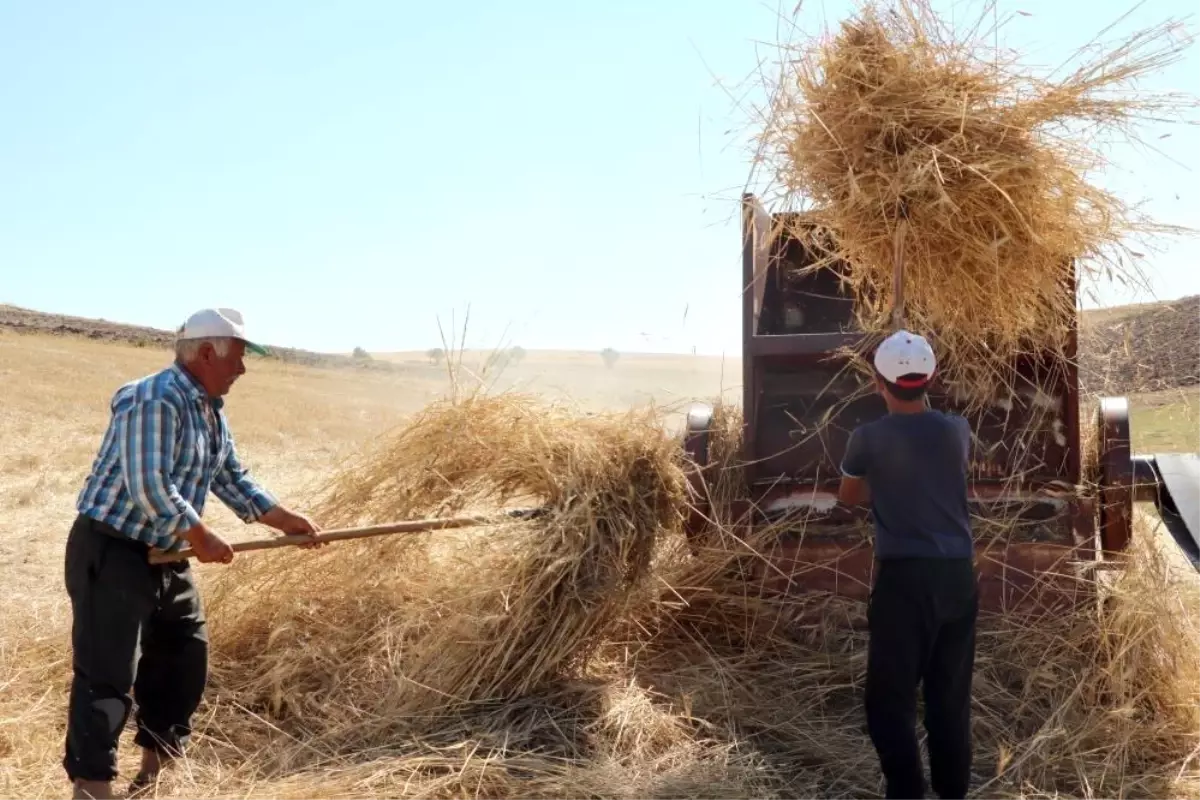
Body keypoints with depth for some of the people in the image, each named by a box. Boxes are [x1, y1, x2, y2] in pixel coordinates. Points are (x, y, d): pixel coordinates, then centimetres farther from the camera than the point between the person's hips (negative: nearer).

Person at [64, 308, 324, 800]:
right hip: (111, 552, -10)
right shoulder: (155, 401, -21)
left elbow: (232, 479, 17)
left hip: (166, 556, 10)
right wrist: (200, 537, -18)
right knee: (107, 673, -8)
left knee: (185, 655, 15)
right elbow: (147, 485, -27)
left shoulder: (211, 411, 10)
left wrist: (284, 520, 10)